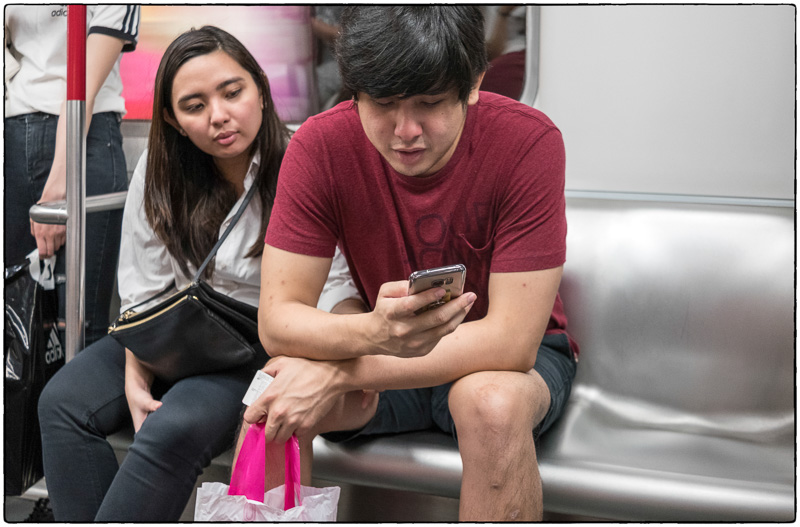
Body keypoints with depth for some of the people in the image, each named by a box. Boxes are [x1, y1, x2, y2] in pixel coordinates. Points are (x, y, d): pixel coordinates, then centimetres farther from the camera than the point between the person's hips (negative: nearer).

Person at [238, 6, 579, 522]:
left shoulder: (528, 141, -25)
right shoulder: (320, 145, -17)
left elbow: (512, 340, -27)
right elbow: (277, 318, -20)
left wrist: (338, 373, -32)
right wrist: (374, 333, -43)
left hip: (513, 355, -2)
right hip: (384, 355, 2)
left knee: (493, 402, -36)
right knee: (272, 401, -25)